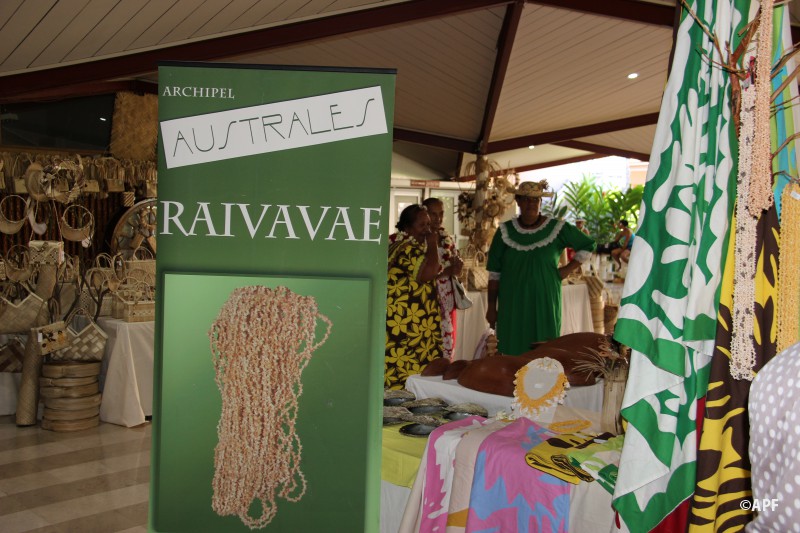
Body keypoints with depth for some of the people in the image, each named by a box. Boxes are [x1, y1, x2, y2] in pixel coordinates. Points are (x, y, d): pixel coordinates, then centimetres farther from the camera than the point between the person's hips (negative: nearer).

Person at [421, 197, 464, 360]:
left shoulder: (448, 239, 12)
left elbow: (456, 270, 17)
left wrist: (456, 267, -5)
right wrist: (446, 271, -17)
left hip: (446, 304, 6)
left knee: (446, 345, 8)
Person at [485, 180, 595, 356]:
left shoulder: (557, 228, -1)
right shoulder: (505, 231, 2)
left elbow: (587, 246, 10)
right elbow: (494, 272, 4)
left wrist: (566, 270, 1)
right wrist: (492, 307, 4)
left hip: (545, 303, 0)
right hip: (513, 305, 1)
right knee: (513, 354, 2)